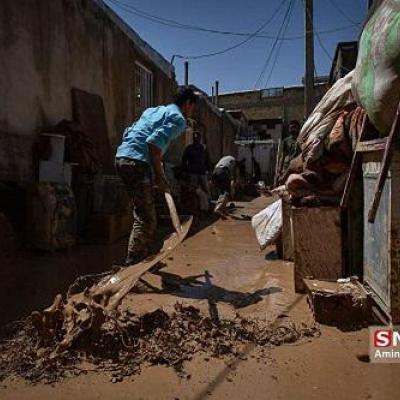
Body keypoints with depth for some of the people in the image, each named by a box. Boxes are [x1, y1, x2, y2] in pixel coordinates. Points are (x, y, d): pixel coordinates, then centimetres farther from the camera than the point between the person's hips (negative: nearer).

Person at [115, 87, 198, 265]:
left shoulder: (153, 110, 26)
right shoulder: (178, 119, -1)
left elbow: (127, 133, 24)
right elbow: (154, 142, -17)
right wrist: (159, 176, -11)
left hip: (121, 157, 9)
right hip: (137, 162, -9)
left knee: (142, 213, 18)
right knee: (146, 219, -5)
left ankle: (141, 257, 27)